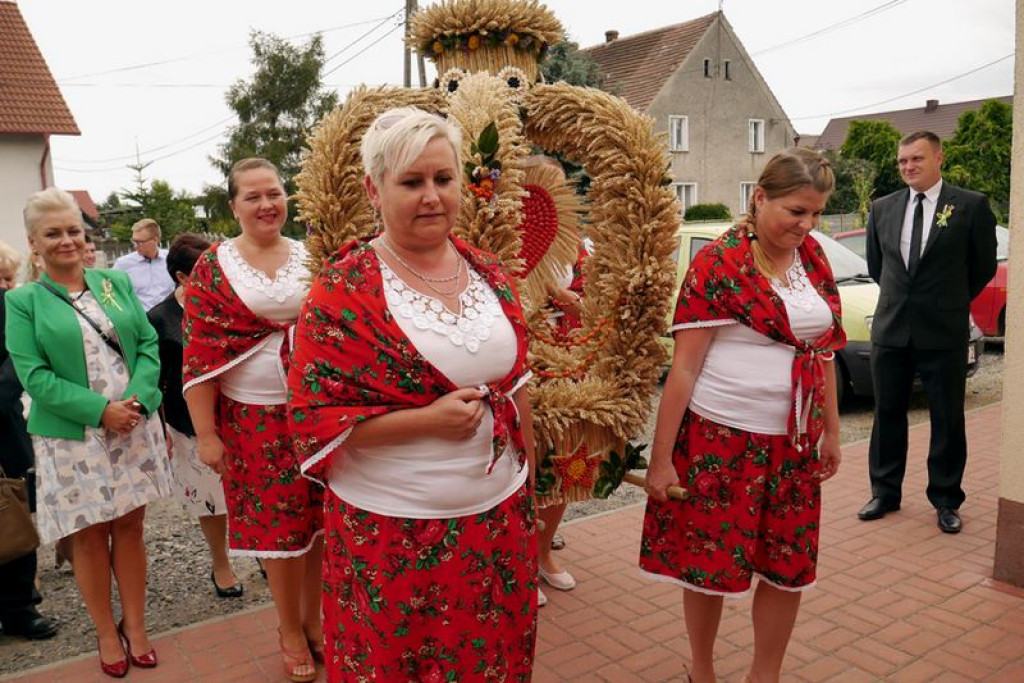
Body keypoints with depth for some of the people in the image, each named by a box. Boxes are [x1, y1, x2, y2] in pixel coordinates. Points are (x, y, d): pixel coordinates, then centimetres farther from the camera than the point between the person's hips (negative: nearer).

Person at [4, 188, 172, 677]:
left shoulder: (116, 283, 7)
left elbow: (148, 345, 2)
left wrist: (137, 400, -14)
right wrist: (100, 410, -18)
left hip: (133, 429, 2)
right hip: (72, 439, -2)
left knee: (130, 528, 11)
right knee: (89, 537, 9)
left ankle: (135, 627, 25)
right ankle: (106, 633, 27)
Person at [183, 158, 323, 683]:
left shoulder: (311, 259, 4)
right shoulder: (213, 266, -3)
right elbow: (201, 352, -6)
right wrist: (206, 433, -8)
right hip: (256, 417, -2)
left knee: (318, 518, 11)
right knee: (278, 524, 8)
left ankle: (312, 616, 33)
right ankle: (291, 631, 30)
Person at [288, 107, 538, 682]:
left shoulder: (487, 272, 3)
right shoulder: (344, 289, -13)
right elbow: (314, 417, -13)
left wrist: (528, 474, 13)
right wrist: (429, 419, -22)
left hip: (501, 516, 5)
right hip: (394, 529, -4)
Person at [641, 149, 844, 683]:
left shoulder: (812, 257, 6)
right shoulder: (718, 263, -13)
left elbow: (824, 349, 15)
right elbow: (684, 367, -15)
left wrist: (831, 430, 16)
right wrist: (662, 458, -15)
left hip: (795, 442, 6)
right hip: (723, 437, -6)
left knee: (790, 566, 12)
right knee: (711, 560, 7)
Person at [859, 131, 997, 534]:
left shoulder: (971, 206, -4)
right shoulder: (882, 209, 6)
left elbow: (983, 266, 4)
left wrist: (950, 303, 11)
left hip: (944, 334, -3)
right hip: (890, 330, 3)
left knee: (947, 421, 7)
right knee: (887, 415, 11)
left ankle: (946, 501, 22)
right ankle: (885, 493, 25)